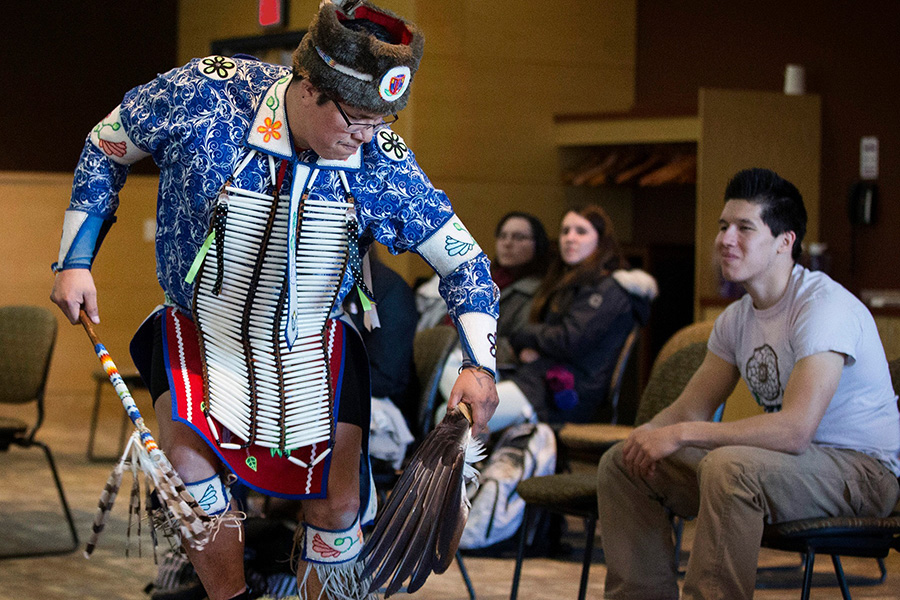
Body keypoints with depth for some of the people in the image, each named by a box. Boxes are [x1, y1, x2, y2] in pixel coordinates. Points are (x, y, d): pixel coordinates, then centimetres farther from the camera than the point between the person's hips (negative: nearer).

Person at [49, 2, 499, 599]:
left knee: (336, 510, -4)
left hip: (313, 348, 1)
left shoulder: (384, 165, -17)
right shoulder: (204, 94, -21)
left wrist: (480, 364, -22)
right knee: (186, 448, -27)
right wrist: (75, 261, -5)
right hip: (200, 330, -1)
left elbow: (465, 260, -8)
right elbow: (106, 148, -3)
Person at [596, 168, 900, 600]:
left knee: (729, 466, -38)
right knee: (622, 463, 4)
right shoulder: (738, 318, 8)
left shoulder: (824, 306, -20)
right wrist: (650, 434, -14)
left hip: (861, 468, -9)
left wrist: (680, 434, -28)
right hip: (781, 459, 9)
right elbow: (692, 408, 11)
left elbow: (795, 429, -31)